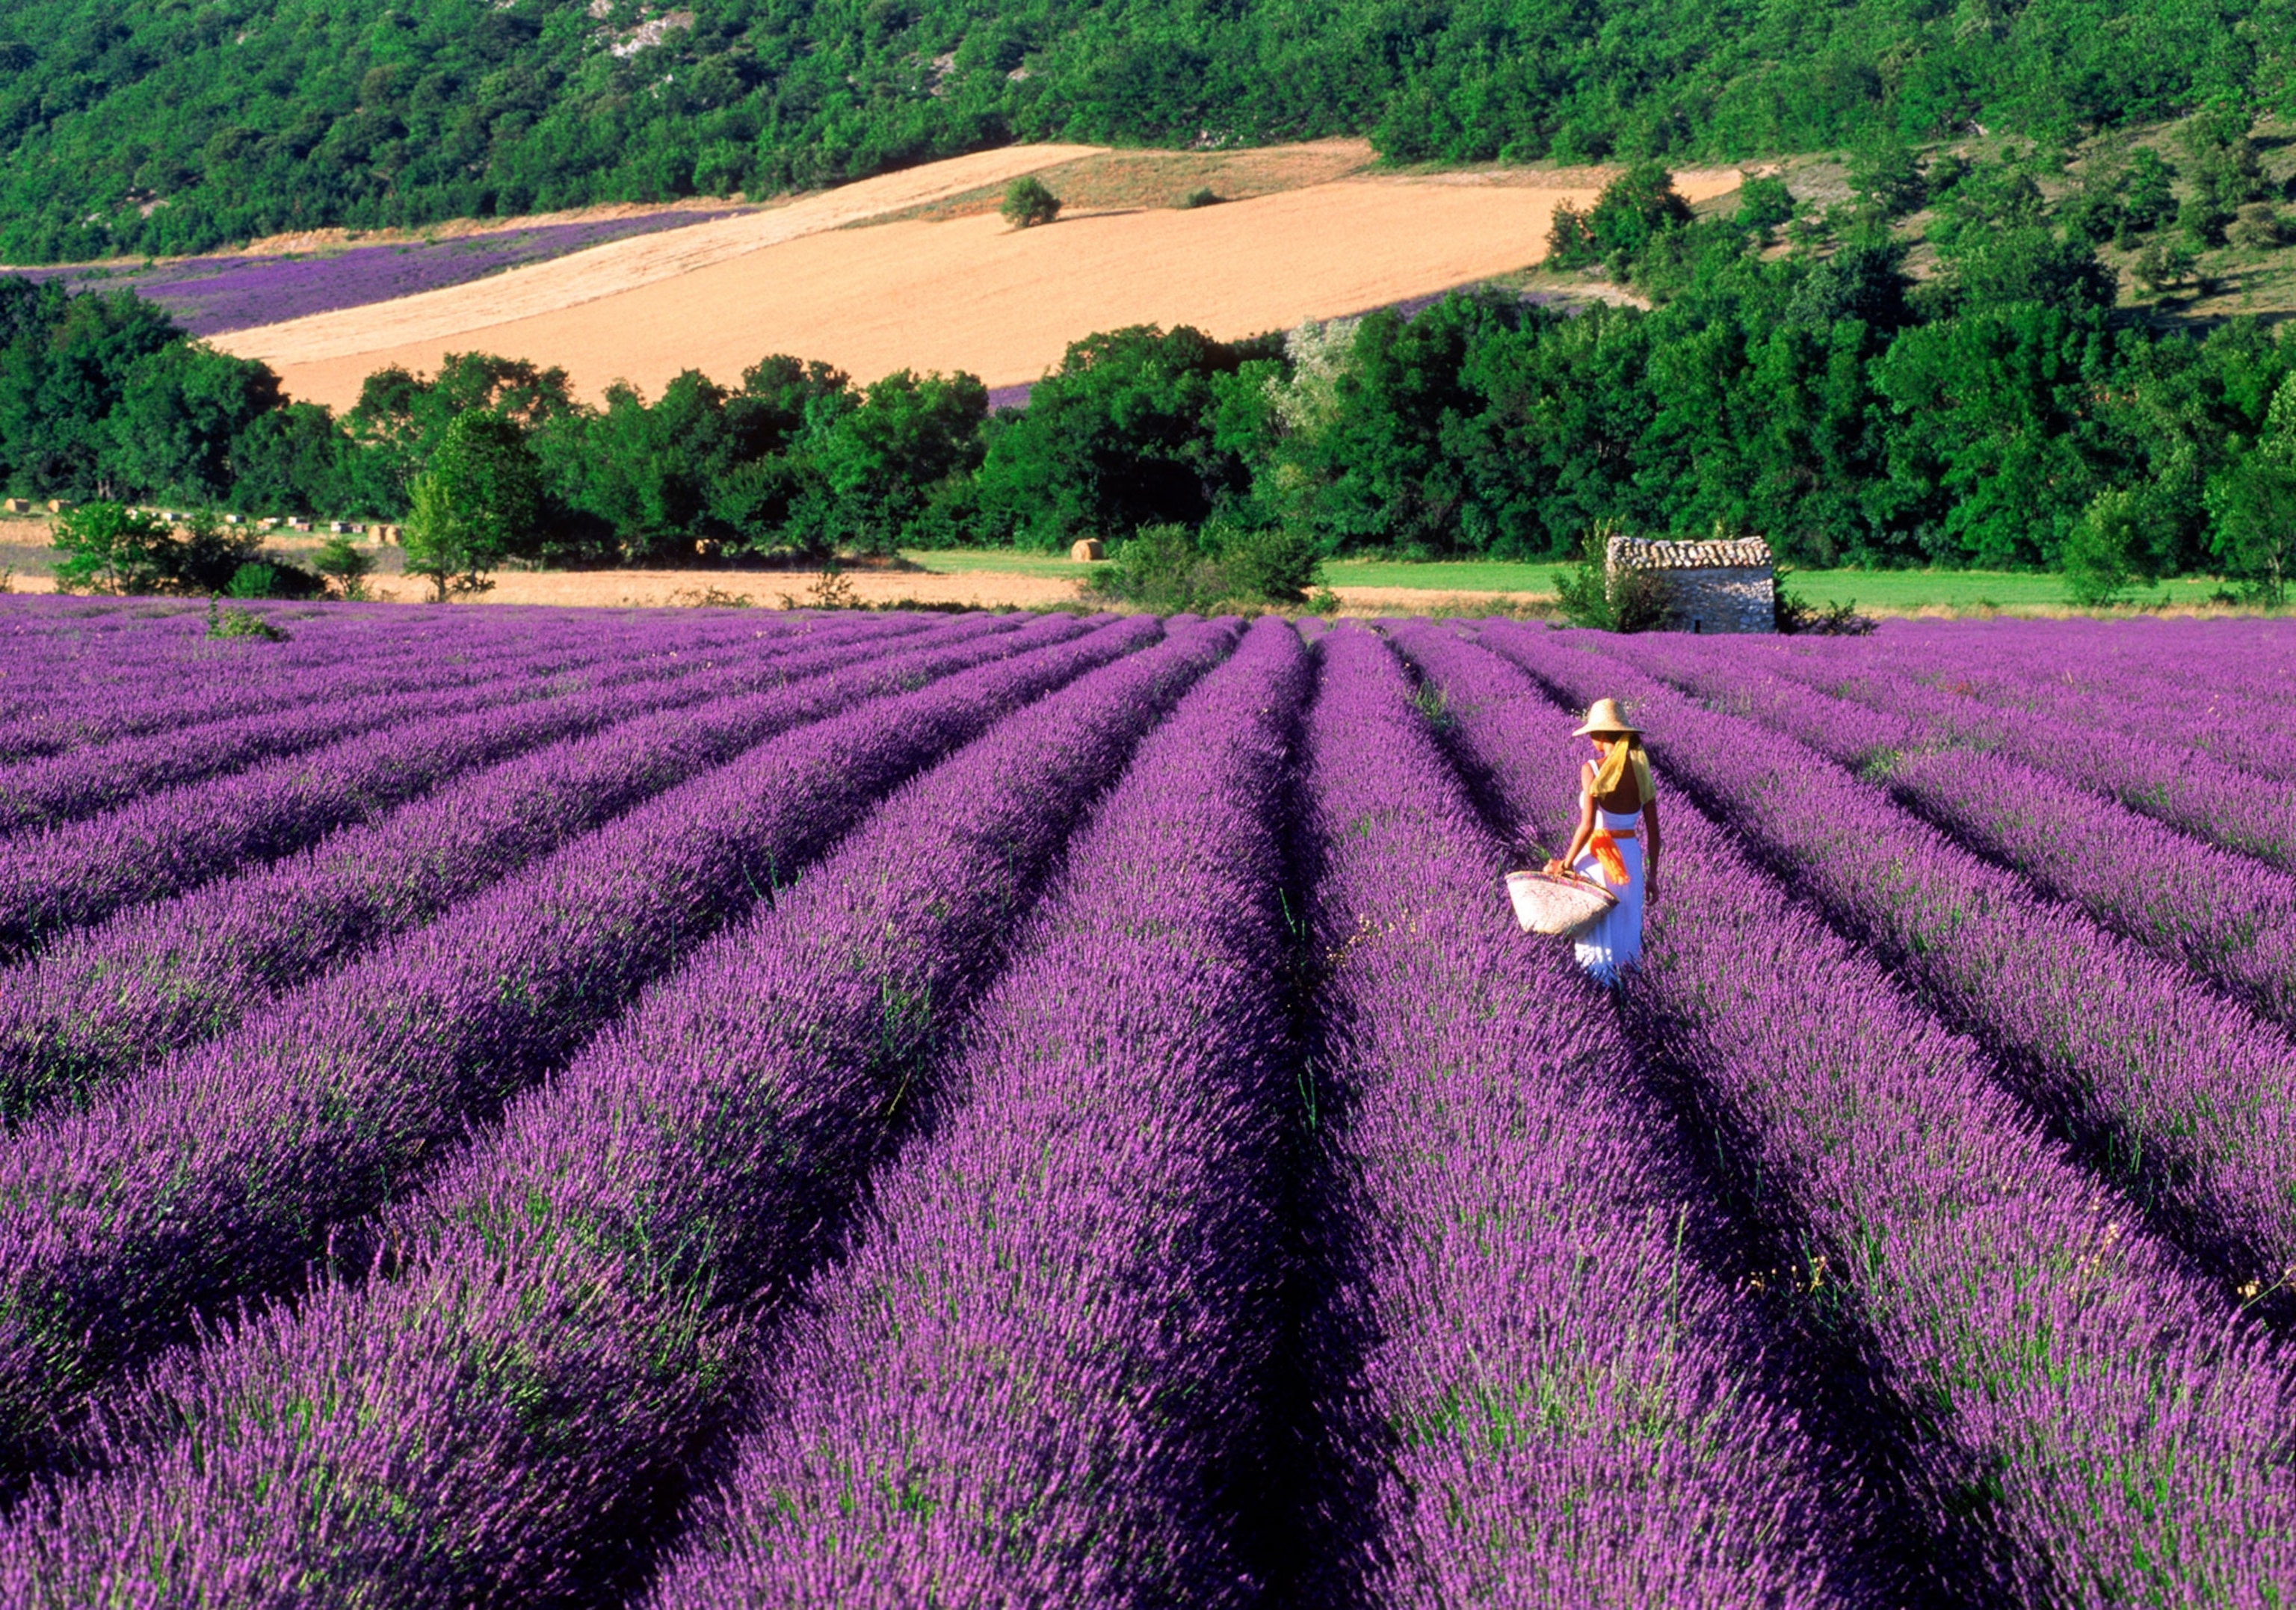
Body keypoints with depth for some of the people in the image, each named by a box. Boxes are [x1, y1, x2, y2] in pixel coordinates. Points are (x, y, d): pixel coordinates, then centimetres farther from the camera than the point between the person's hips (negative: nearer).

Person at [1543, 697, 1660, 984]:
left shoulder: (1593, 769, -13)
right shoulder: (1641, 770, 2)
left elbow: (1587, 826, -20)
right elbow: (1653, 829, 4)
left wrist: (1565, 863, -8)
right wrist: (1652, 875, 13)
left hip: (1597, 857, -5)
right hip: (1631, 858, 5)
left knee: (1596, 933, 5)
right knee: (1625, 932, 15)